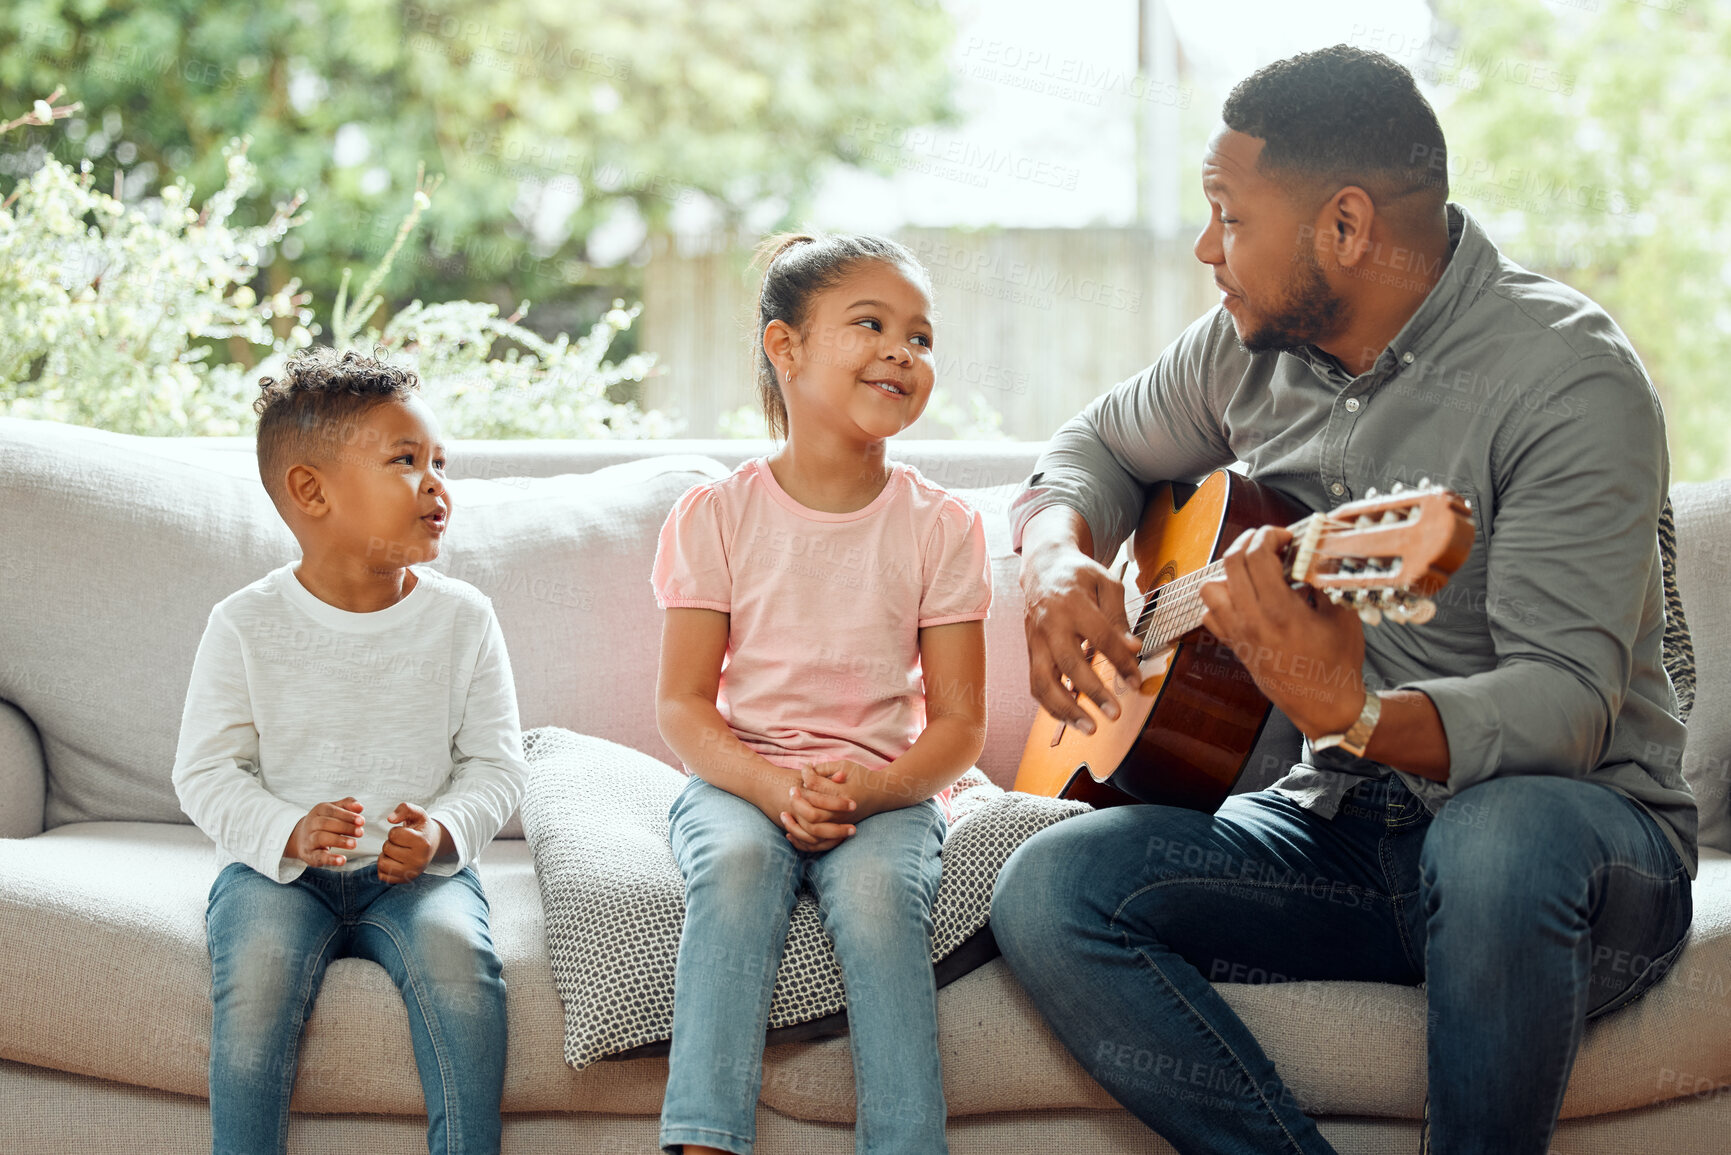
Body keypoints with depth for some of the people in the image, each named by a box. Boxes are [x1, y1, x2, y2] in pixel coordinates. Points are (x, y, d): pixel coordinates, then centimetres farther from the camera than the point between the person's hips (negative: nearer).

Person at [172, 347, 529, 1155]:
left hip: (419, 869, 1)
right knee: (257, 966, -31)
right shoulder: (247, 626, -3)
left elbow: (497, 763, 3)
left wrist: (442, 832, -17)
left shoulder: (461, 619, 3)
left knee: (459, 960, -29)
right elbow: (206, 772, -3)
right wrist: (290, 833, -22)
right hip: (275, 863, -1)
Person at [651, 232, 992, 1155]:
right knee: (735, 864, -33)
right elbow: (682, 704, -1)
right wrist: (772, 787, -20)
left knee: (877, 891, -32)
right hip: (740, 777, 0)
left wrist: (868, 790, -19)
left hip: (888, 789, 0)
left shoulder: (939, 525, 3)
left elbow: (959, 722, 1)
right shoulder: (715, 516, 1)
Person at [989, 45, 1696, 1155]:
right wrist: (1058, 555, 0)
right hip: (1345, 823, 6)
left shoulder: (1567, 376, -16)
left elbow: (1569, 701, -24)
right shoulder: (1257, 343, 5)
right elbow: (1100, 443, 23)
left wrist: (1357, 713, -43)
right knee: (1047, 890, -19)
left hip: (1578, 824, -5)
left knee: (1504, 838, -42)